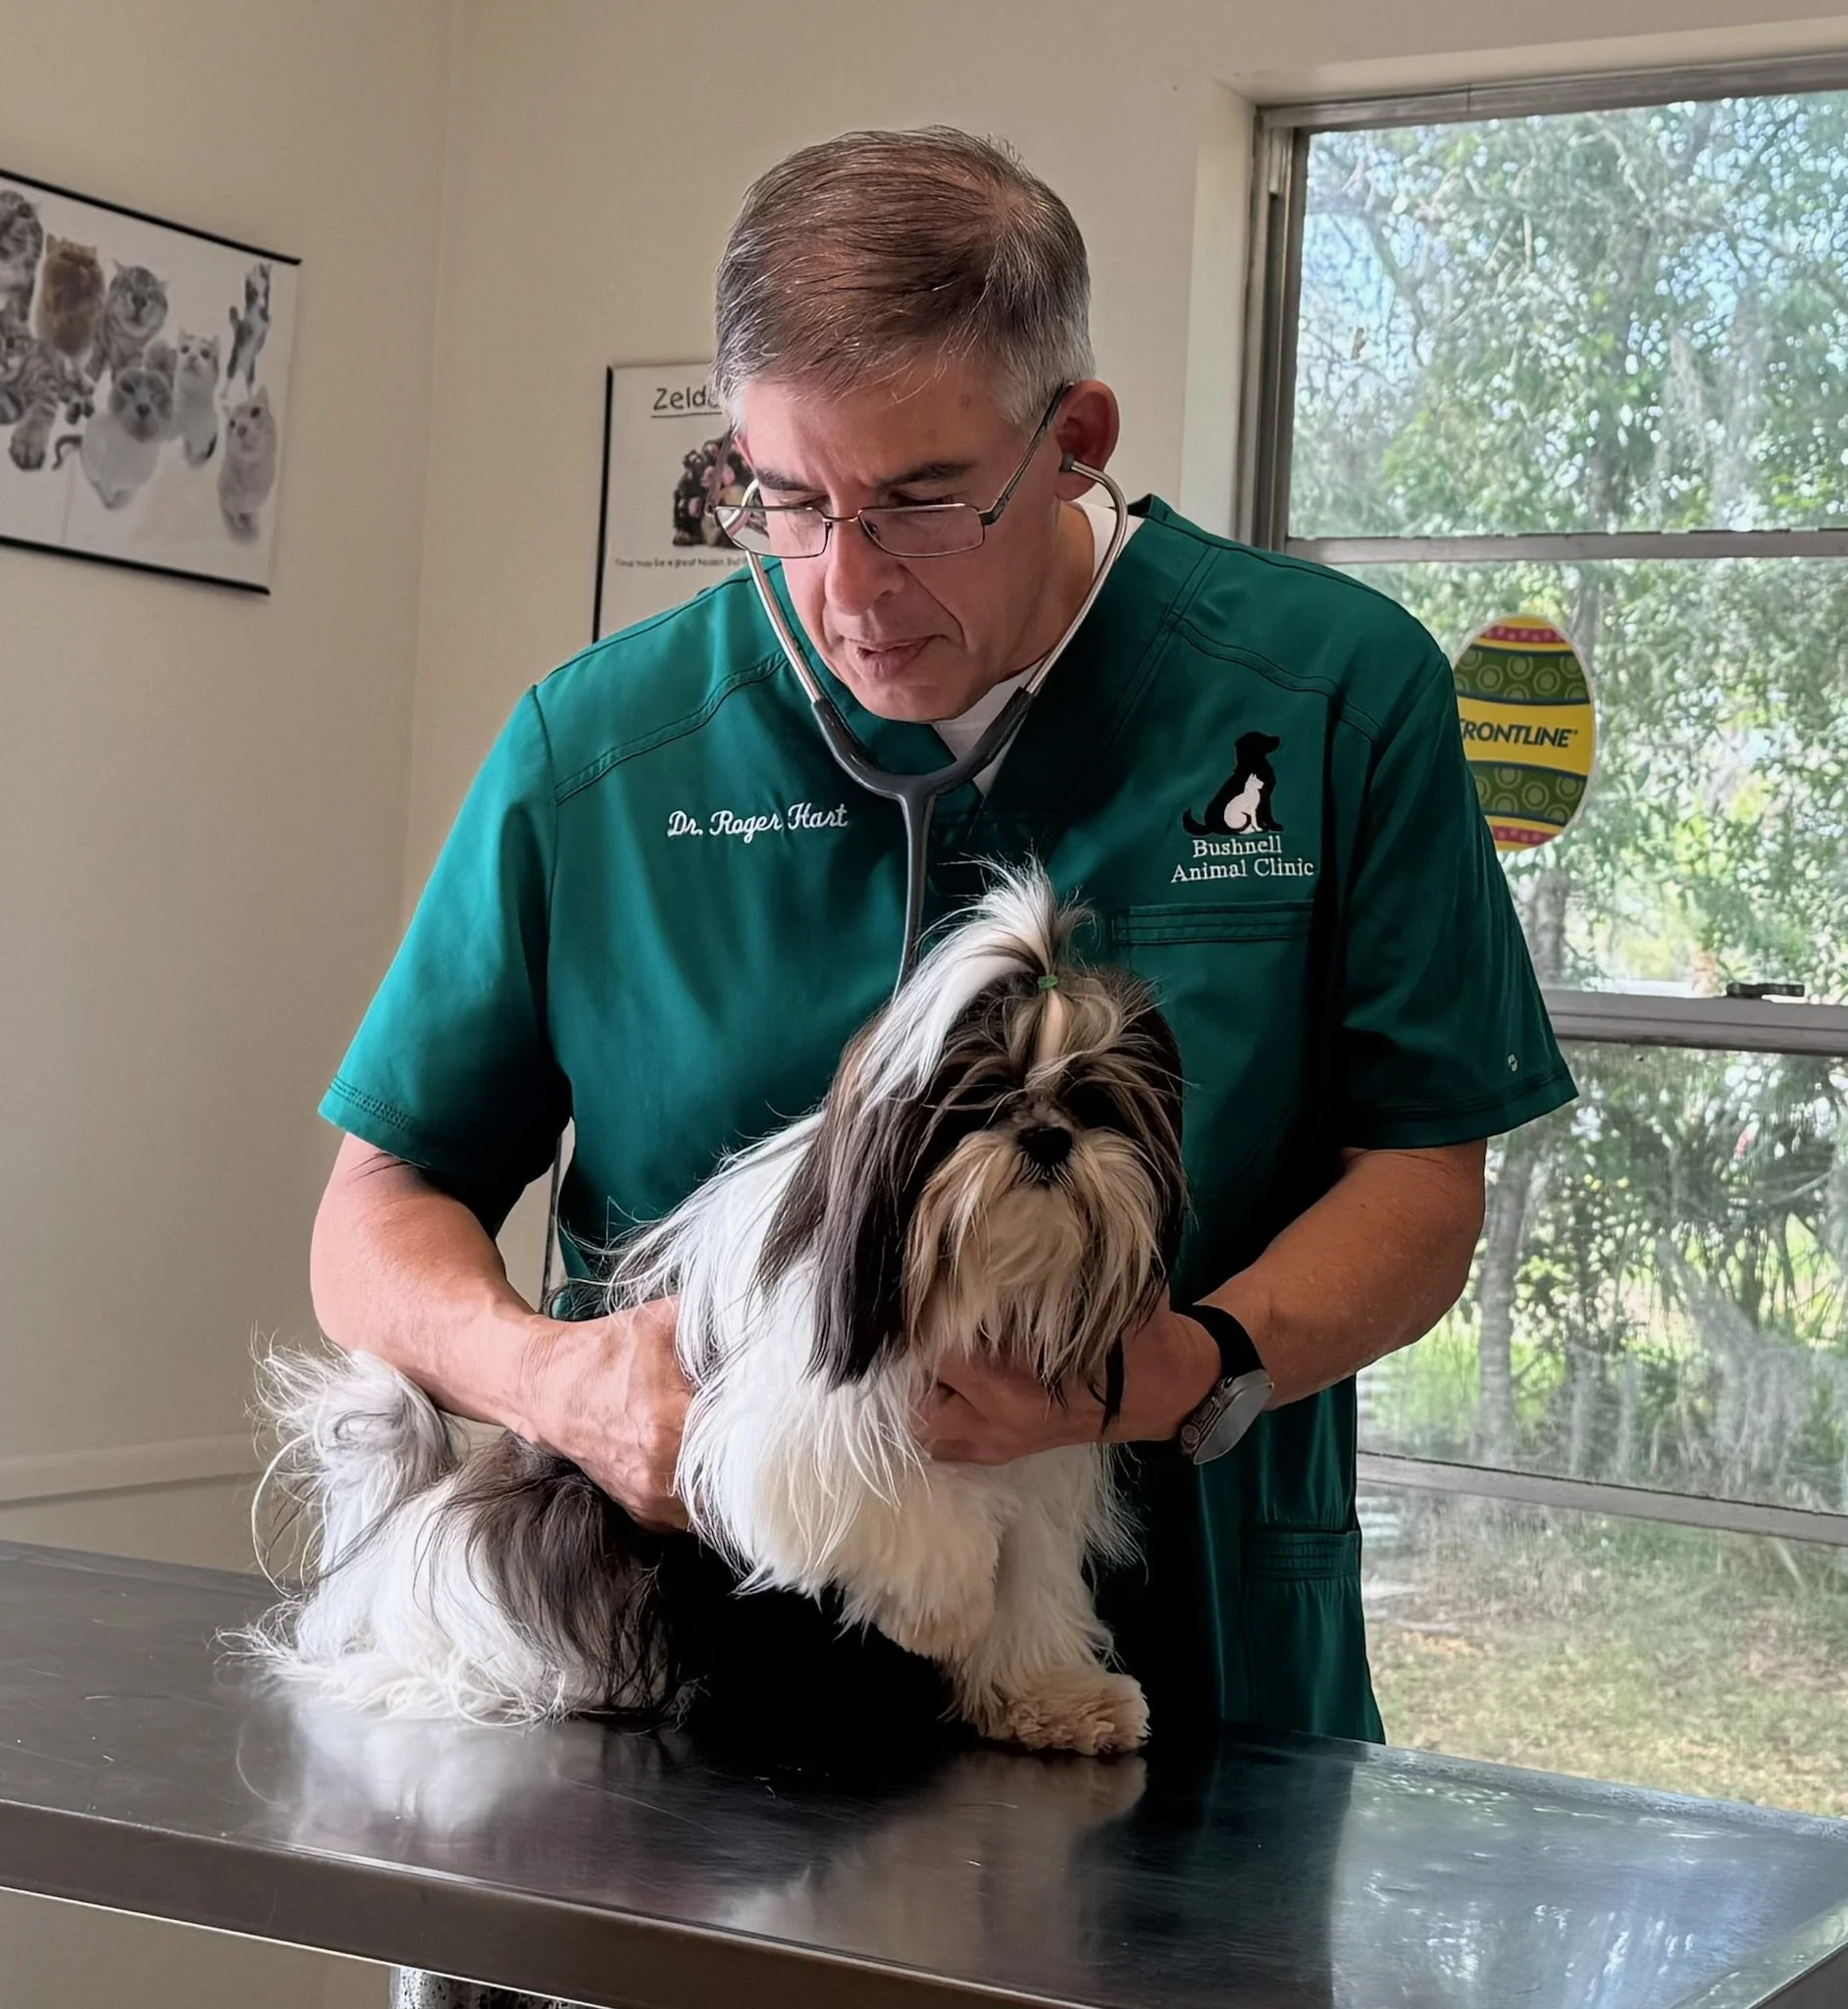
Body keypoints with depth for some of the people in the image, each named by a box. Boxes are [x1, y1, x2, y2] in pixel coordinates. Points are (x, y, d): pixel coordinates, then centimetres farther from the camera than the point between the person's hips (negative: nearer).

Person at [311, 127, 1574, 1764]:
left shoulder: (1336, 694, -1)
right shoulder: (589, 753, 0)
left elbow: (1421, 1193, 1)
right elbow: (379, 1217, 6)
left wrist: (1195, 1371, -19)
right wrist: (549, 1376, -15)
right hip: (708, 1683, -2)